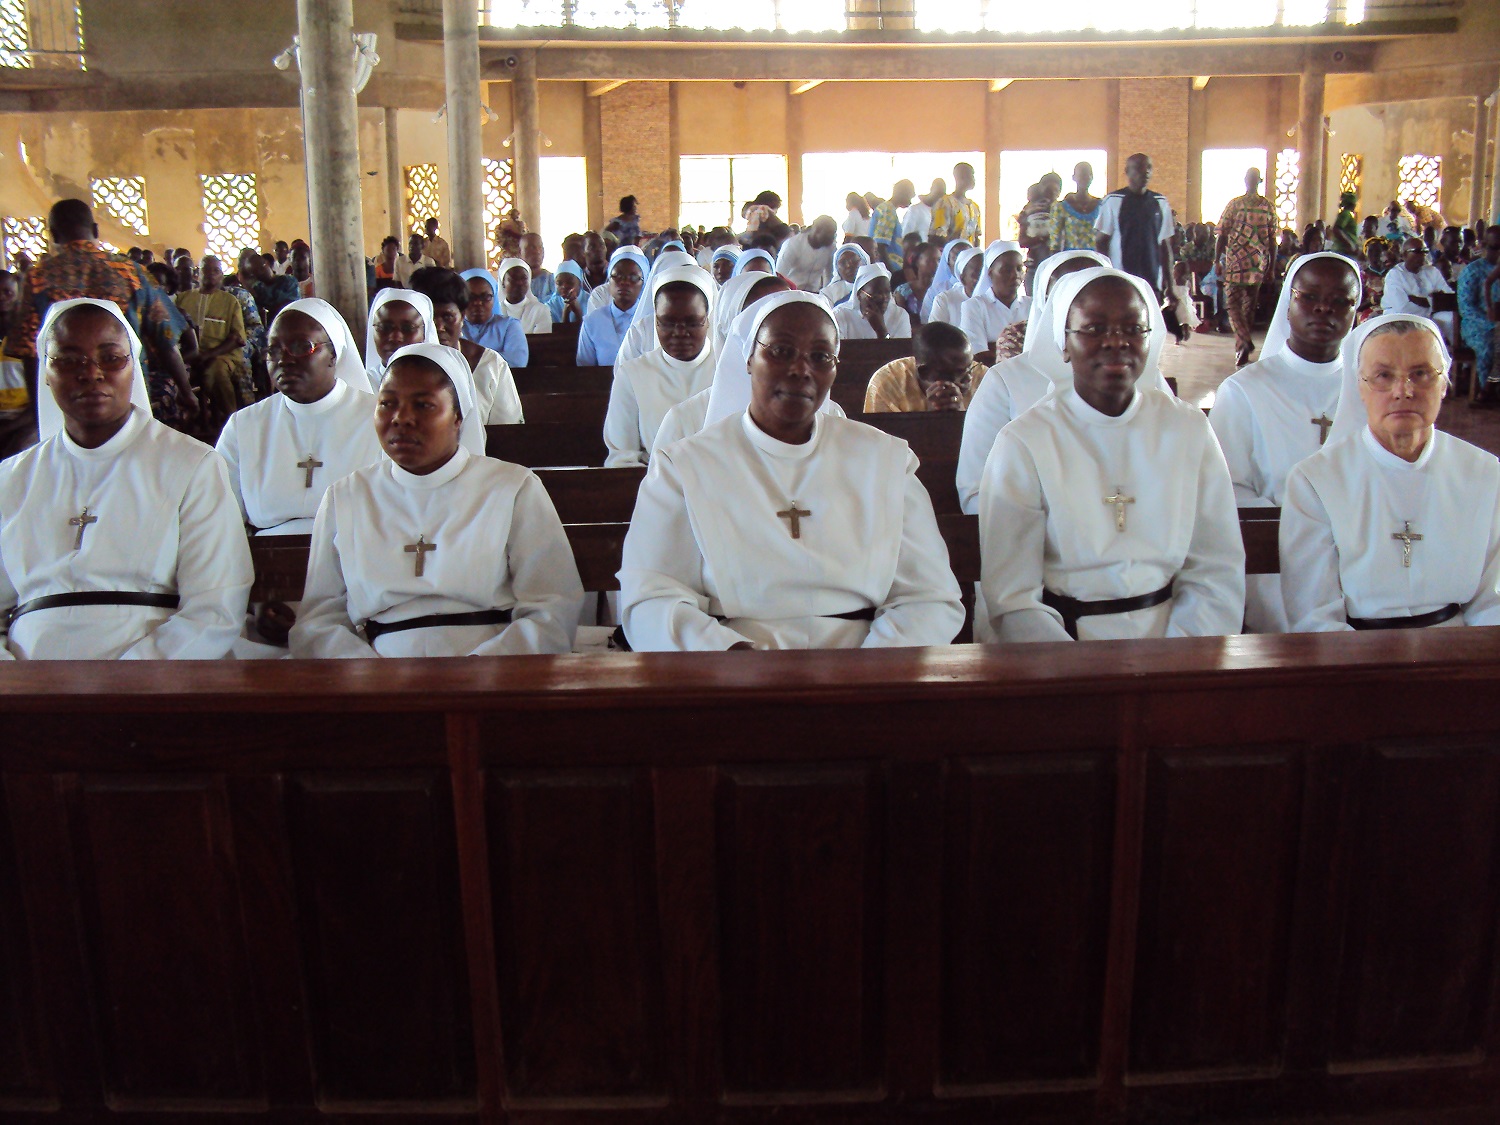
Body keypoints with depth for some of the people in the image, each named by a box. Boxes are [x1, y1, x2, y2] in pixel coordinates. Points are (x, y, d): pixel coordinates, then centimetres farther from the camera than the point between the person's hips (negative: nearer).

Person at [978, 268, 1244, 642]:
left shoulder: (1189, 428, 7)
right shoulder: (1022, 444, -3)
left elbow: (1216, 572, 4)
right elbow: (1013, 599, -7)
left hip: (1170, 632, 3)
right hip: (1067, 639, -2)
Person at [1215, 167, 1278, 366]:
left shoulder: (1234, 204, -3)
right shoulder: (1268, 206, 3)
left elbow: (1222, 236, -4)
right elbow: (1272, 241, 5)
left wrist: (1217, 261, 3)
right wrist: (1272, 268, 10)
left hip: (1235, 263, -3)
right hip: (1258, 266, 3)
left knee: (1234, 305, -3)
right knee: (1249, 307, 13)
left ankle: (1245, 342, -25)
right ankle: (1241, 350, 20)